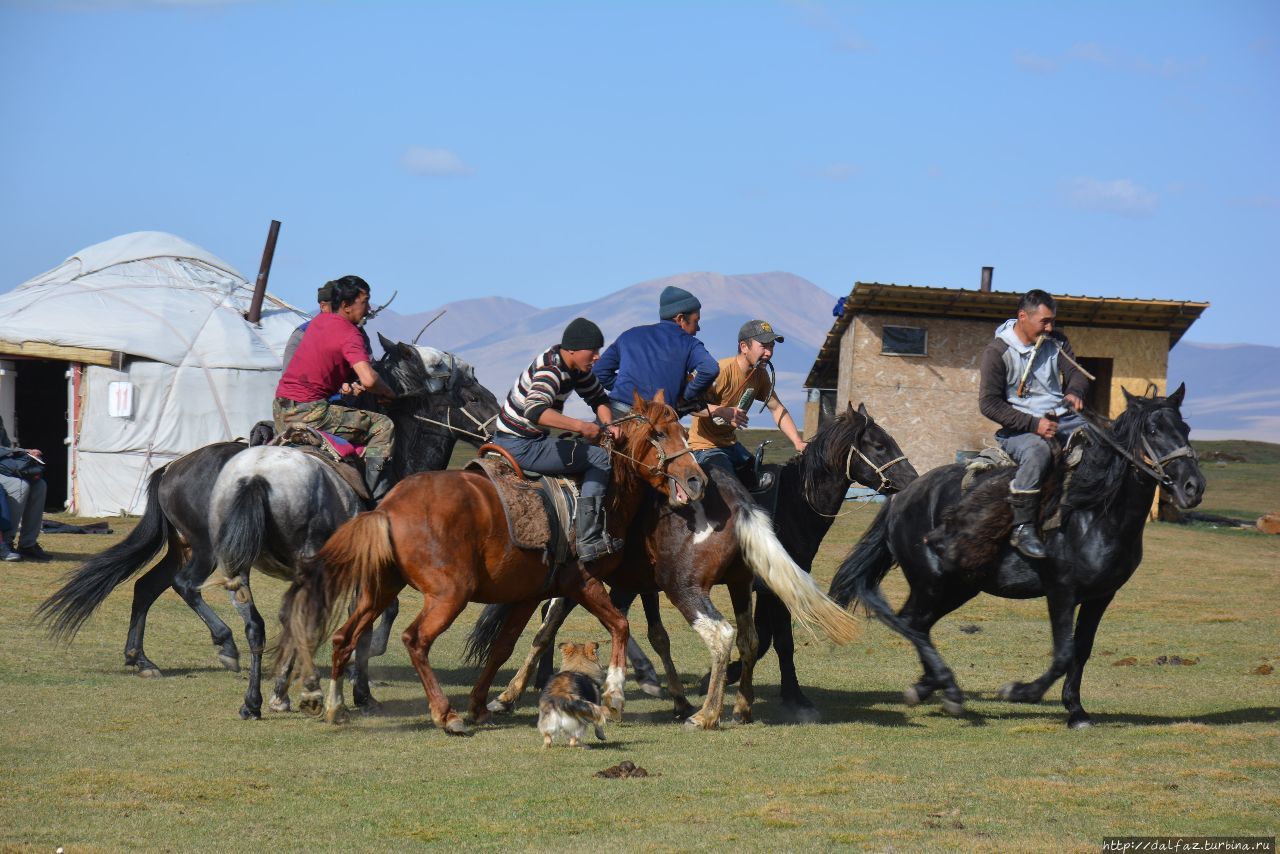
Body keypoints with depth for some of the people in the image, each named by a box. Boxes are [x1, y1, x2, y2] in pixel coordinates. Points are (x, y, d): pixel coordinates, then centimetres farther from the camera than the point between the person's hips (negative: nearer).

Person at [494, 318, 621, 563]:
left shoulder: (577, 367, 5)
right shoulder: (550, 369, -23)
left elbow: (598, 398, 20)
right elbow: (535, 410, -41)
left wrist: (608, 425, 0)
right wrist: (580, 426, -46)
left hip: (534, 439, 10)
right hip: (519, 447, -10)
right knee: (600, 457, -10)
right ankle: (589, 540, -14)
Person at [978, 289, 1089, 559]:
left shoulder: (1057, 342, 10)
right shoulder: (998, 352, -6)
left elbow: (1076, 374, 7)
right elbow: (989, 403, -10)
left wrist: (1074, 392, -21)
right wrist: (1033, 424, -19)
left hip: (1062, 418, 6)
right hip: (1018, 428, -6)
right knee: (1038, 452, -38)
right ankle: (1022, 528, -31)